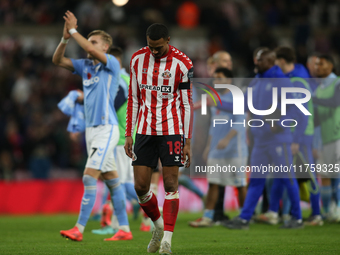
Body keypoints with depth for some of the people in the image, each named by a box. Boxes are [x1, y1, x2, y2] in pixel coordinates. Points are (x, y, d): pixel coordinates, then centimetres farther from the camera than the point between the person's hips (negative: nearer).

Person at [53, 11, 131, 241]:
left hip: (106, 129, -8)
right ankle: (124, 229, 12)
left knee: (90, 177, -14)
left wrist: (74, 30, -22)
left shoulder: (112, 64, -8)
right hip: (92, 128, 8)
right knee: (112, 179, 9)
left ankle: (79, 229, -15)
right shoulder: (85, 66, 12)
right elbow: (58, 60, 7)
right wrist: (65, 38, -9)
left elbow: (95, 53, -27)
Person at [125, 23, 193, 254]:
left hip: (171, 131, -4)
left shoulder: (182, 64, -7)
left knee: (171, 185, -6)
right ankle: (158, 225, 25)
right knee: (140, 187, 0)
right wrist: (129, 134, 7)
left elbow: (187, 105, -3)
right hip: (145, 131, 4)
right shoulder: (138, 59, 4)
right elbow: (134, 99, 11)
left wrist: (187, 142, -6)